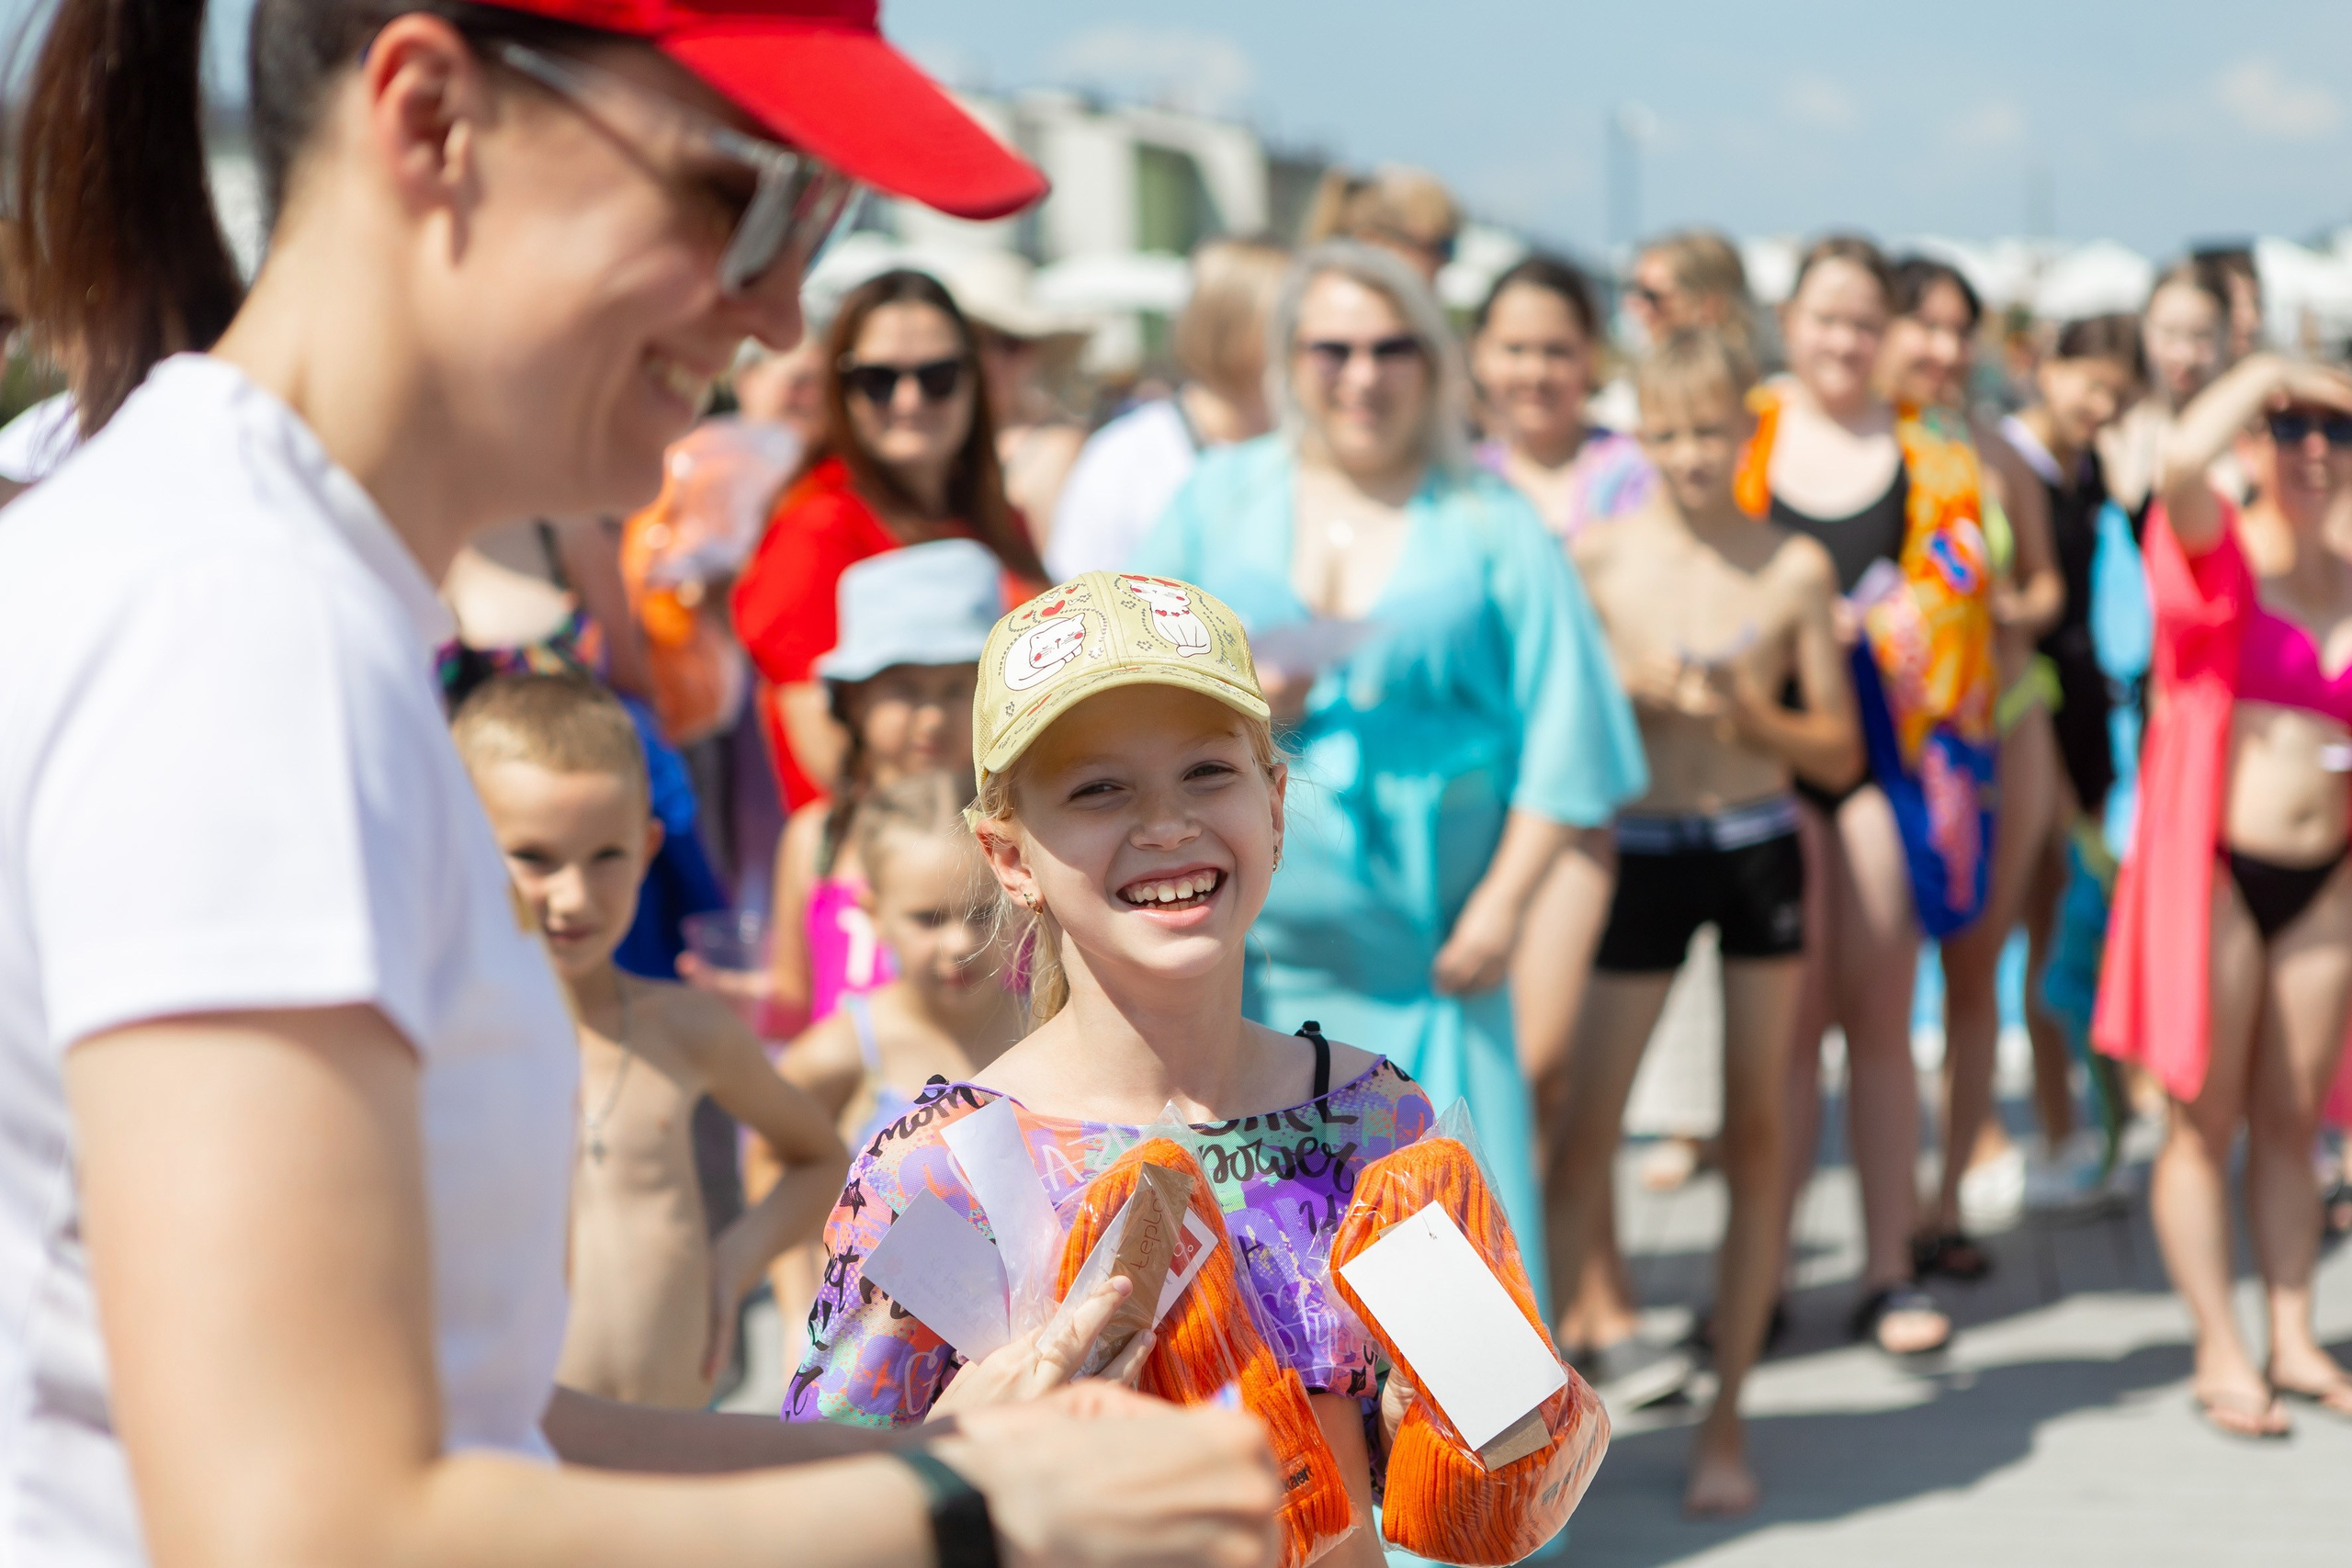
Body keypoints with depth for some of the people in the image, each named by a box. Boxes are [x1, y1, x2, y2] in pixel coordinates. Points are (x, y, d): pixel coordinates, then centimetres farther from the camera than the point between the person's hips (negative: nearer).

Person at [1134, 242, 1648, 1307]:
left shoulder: (1491, 528, 5)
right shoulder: (1218, 500, 11)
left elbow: (1565, 731, 1)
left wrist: (1503, 901, -6)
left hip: (1420, 957, -1)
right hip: (1241, 939, 1)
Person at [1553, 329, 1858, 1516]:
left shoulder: (1794, 568, 0)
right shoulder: (1596, 554, -2)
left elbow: (1841, 750, 4)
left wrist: (1752, 715, -13)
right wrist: (1623, 690, -14)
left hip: (1759, 851, 1)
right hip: (1641, 854, -1)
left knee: (1756, 1130, 6)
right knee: (1582, 1129, -3)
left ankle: (1726, 1417, 15)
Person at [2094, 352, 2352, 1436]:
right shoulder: (2215, 555, -4)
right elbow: (2181, 464, -25)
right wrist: (2265, 373, -13)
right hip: (2214, 861, -4)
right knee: (2207, 1120, 1)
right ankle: (2221, 1351, 7)